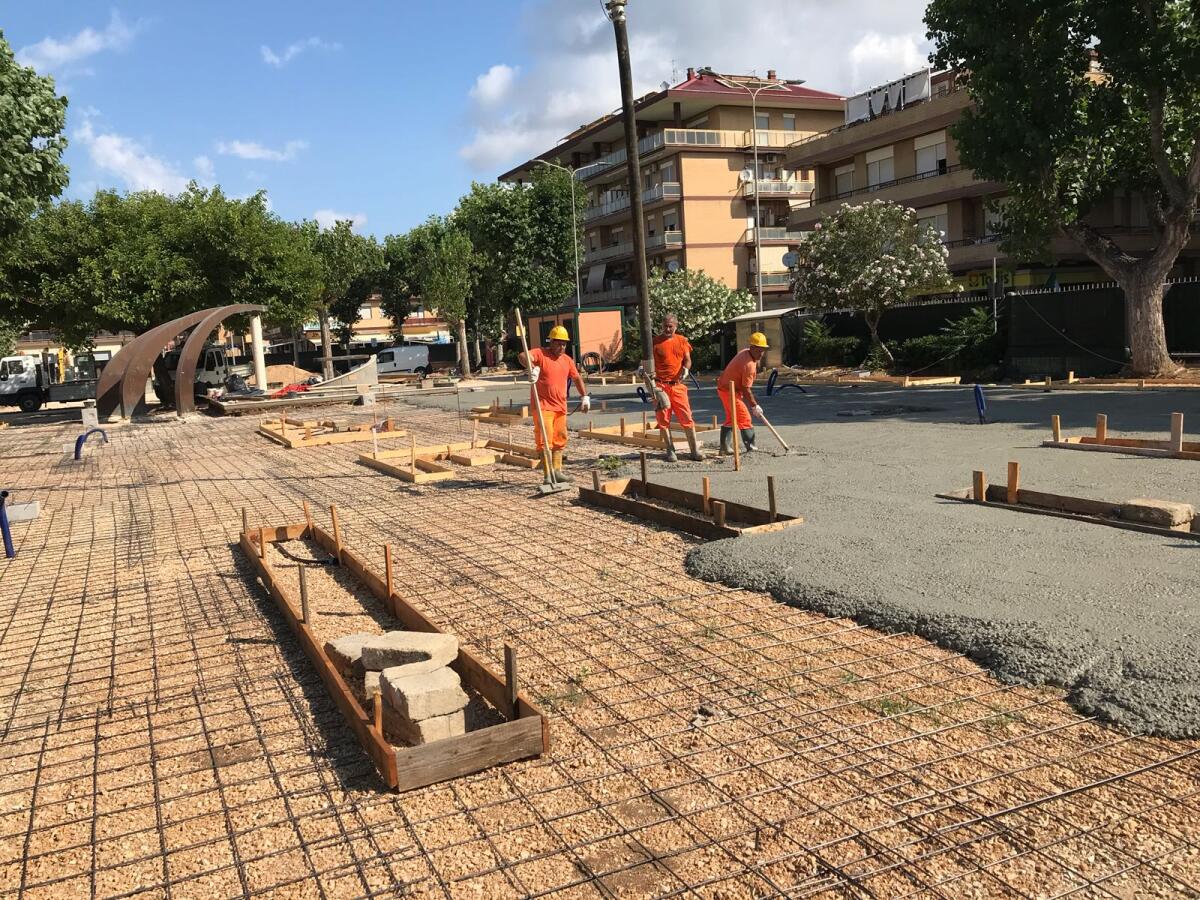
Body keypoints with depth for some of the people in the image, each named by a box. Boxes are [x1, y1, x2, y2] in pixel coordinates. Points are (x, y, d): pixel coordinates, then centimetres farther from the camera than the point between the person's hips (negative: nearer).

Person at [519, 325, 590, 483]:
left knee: (560, 439, 12)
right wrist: (533, 368, -46)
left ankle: (557, 471, 22)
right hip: (543, 406, -7)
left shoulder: (567, 360, 13)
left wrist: (585, 396, 13)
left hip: (560, 406, 7)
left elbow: (577, 378, 22)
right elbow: (523, 356, -26)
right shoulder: (540, 353, -7)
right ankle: (548, 475, -7)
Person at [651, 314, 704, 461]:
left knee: (687, 418, 0)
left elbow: (687, 359, 11)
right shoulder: (655, 341, 1)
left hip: (678, 384, 2)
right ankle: (670, 450, 12)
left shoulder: (682, 341, 9)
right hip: (660, 385, -1)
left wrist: (686, 369, -10)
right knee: (663, 419, 1)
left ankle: (694, 450, 6)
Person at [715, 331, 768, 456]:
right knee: (745, 419, -6)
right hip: (730, 391, -11)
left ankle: (725, 448, 22)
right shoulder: (749, 365, -26)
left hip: (724, 387, 11)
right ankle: (751, 448, -3)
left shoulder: (745, 352, 2)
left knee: (731, 419, 18)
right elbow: (746, 390, -22)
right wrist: (755, 406, -15)